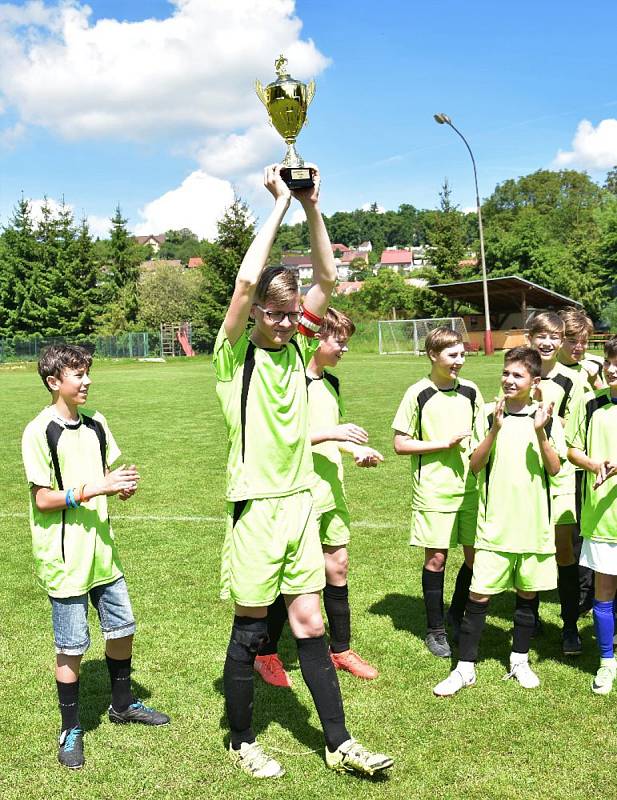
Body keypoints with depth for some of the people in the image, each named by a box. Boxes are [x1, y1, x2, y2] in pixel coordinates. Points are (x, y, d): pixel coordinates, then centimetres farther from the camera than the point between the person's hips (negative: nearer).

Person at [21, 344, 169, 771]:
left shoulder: (96, 423, 5)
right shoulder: (39, 432, -14)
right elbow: (42, 499, -15)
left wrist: (122, 484, -7)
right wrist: (93, 489, -24)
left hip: (102, 548, 6)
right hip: (65, 557, -6)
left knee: (122, 628, 16)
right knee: (71, 647, 4)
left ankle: (123, 703, 37)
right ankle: (71, 728, 23)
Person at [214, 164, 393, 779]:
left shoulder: (297, 346, 8)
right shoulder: (235, 353, -8)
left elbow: (327, 278, 4)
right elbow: (247, 280, -23)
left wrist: (311, 207, -5)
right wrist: (279, 203, -16)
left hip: (301, 502, 5)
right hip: (256, 505, -5)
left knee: (309, 625, 11)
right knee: (250, 630, 7)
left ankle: (339, 745, 21)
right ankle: (241, 741, 26)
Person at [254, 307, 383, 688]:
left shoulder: (331, 383, 12)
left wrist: (357, 449, 5)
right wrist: (333, 433, -22)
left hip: (331, 492, 8)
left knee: (338, 567, 13)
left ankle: (341, 649, 28)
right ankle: (266, 654, 20)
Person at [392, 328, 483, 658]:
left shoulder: (470, 391, 7)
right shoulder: (418, 394, -6)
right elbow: (400, 444, -7)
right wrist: (445, 444, -13)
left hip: (469, 487, 4)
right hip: (433, 491, -4)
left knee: (476, 554, 6)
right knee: (436, 557, 1)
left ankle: (456, 616, 29)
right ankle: (435, 630, 17)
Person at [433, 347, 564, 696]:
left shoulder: (547, 417, 2)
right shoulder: (488, 415, 1)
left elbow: (555, 468, -5)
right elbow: (475, 465, -4)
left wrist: (540, 433, -19)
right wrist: (495, 429, -16)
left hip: (534, 522, 1)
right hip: (495, 521, -1)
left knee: (527, 593, 11)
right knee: (479, 595, -1)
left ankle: (520, 660, 28)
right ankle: (465, 668, 10)